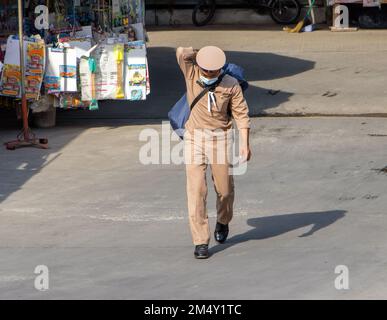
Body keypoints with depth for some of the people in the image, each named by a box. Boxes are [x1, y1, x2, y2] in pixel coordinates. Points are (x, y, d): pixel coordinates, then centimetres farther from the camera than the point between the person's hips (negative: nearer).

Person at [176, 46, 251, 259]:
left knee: (225, 189, 7)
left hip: (221, 139, 0)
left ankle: (223, 222, 40)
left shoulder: (231, 85, -3)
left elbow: (241, 115, -4)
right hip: (195, 137, 0)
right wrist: (201, 55, 0)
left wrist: (245, 144, -12)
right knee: (196, 190, -8)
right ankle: (200, 241, -6)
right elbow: (183, 53, -17)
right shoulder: (191, 75, -2)